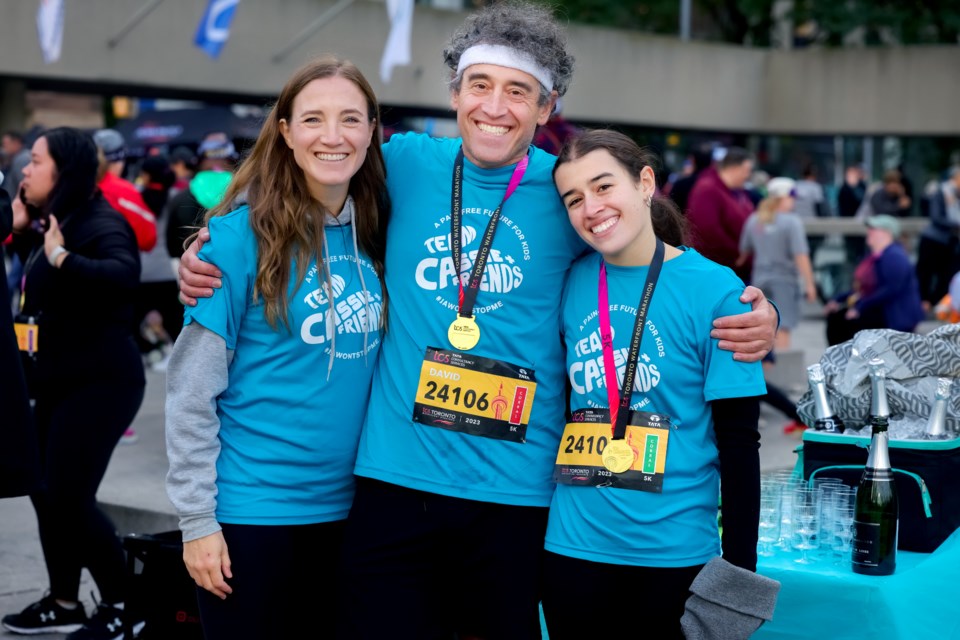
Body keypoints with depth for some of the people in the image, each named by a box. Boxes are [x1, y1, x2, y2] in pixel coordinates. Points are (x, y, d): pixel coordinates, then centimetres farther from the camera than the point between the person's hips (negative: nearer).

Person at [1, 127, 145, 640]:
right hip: (60, 381, 10)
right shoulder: (57, 220, 11)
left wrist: (63, 256, -35)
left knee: (68, 496, -11)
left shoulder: (100, 223, -17)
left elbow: (124, 275, -36)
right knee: (44, 490, 12)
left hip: (100, 382, -10)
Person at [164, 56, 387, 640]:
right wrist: (197, 517, -13)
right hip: (251, 507, -5)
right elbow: (192, 388, -11)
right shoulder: (242, 233, -12)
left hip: (345, 505, 5)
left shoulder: (374, 233, 2)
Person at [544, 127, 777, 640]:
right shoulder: (572, 282, 1)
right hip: (574, 543, 3)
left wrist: (740, 573, -9)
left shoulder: (714, 290, -9)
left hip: (676, 551, -3)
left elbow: (739, 440, -8)